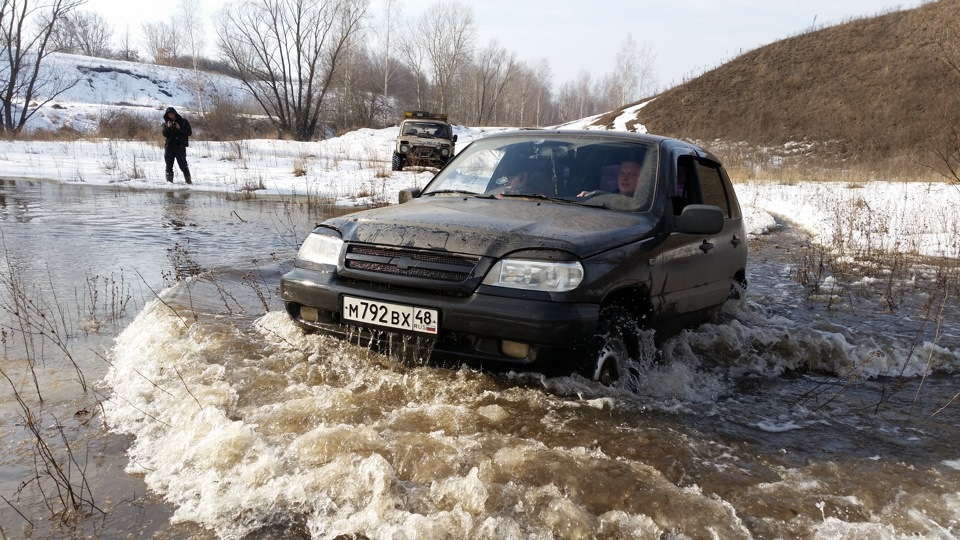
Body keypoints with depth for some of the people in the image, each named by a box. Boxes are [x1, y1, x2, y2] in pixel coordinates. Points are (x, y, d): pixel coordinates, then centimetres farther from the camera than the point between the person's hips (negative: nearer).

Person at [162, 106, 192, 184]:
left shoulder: (183, 121, 5)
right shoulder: (166, 123, 12)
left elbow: (189, 132, -2)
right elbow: (165, 134, 2)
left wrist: (180, 128, -14)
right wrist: (168, 127, -14)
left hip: (180, 146, -3)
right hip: (169, 146, 3)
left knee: (183, 164, -7)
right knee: (169, 165, 3)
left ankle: (188, 180, -2)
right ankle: (169, 181, 7)